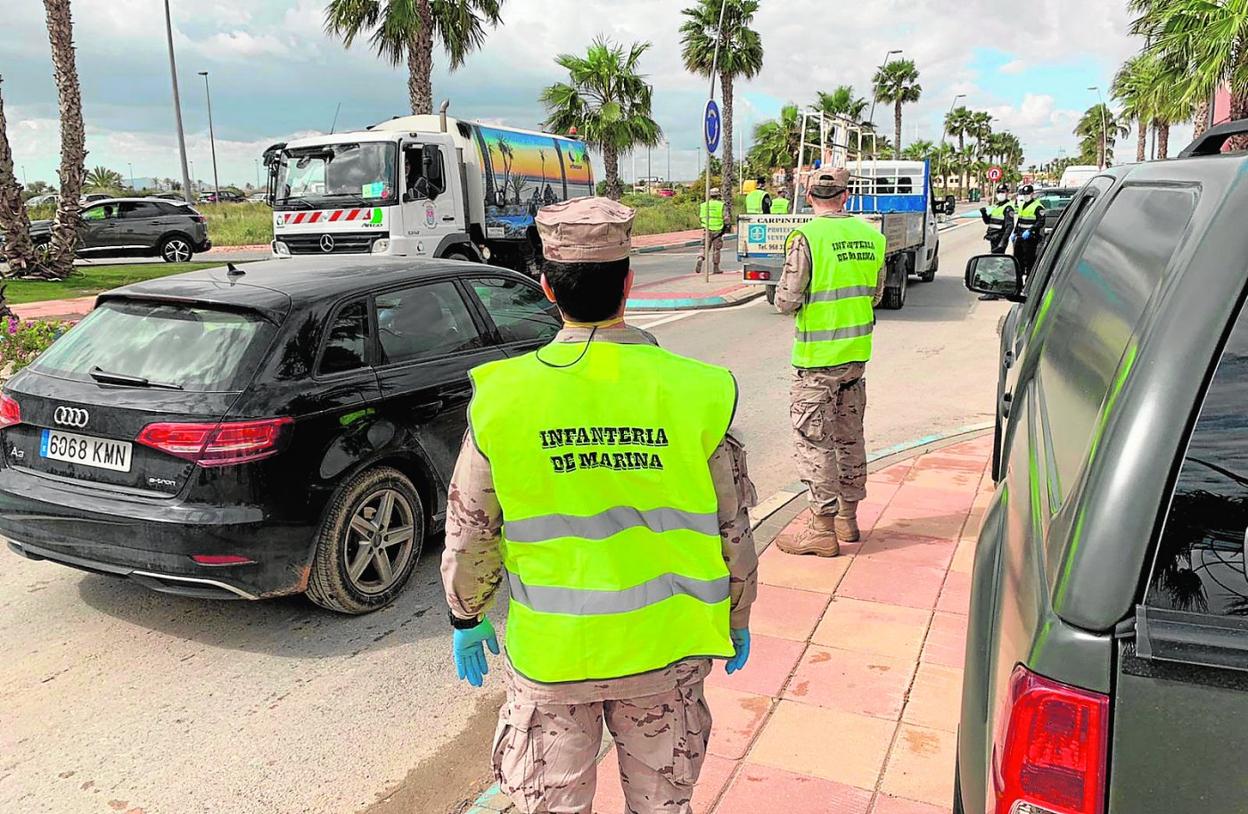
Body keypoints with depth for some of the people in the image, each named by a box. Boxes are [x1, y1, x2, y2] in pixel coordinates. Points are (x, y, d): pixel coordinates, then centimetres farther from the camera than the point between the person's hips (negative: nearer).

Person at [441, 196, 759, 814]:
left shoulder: (502, 396, -14)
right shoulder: (696, 392, -13)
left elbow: (469, 533, -4)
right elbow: (732, 530, -4)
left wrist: (466, 617, 13)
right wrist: (737, 620, 13)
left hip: (548, 654, 0)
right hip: (664, 648, 1)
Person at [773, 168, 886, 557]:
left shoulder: (807, 238, -15)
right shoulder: (871, 236, 5)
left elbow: (787, 301, -15)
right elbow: (875, 295, 13)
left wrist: (783, 291, 6)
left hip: (817, 356, -6)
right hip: (857, 352, 7)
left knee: (813, 438, 1)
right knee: (849, 434, 16)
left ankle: (822, 528, 4)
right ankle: (848, 518, 27)